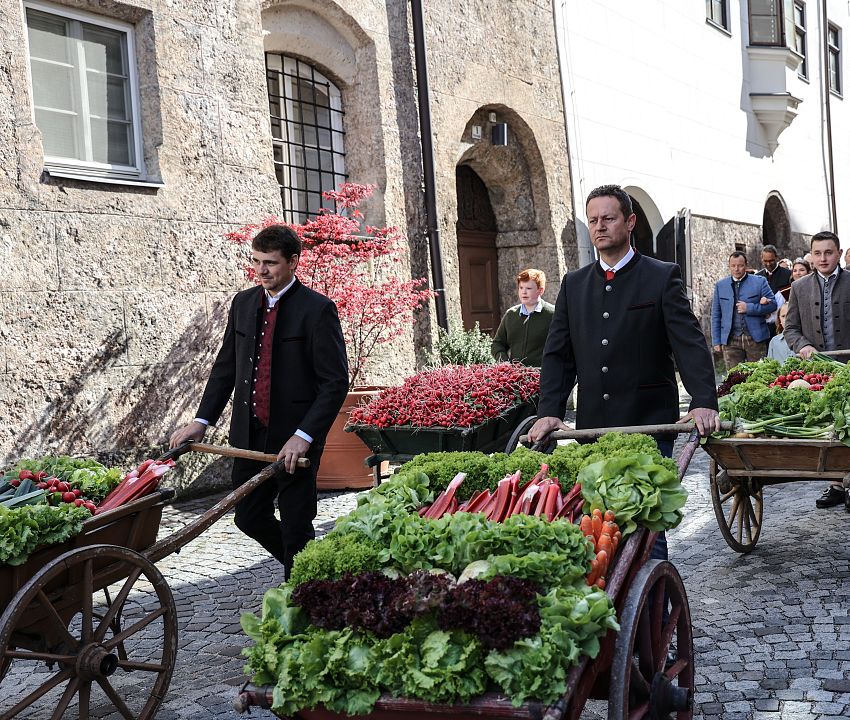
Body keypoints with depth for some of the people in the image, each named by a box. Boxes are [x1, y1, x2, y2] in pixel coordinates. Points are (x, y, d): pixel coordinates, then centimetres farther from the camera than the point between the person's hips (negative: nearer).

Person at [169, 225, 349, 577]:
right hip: (249, 434, 7)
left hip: (295, 439, -6)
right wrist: (202, 420, 4)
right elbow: (225, 367, 14)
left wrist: (304, 436, -23)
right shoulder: (243, 303, 8)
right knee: (250, 517, 15)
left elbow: (335, 382, -15)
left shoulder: (318, 310, -11)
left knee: (296, 526, 2)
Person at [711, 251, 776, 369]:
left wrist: (749, 308, -12)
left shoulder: (759, 282, 5)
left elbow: (772, 304, 0)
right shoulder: (720, 285, 11)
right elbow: (716, 315, 11)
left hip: (755, 338, -1)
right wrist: (716, 341, 5)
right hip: (730, 340, 1)